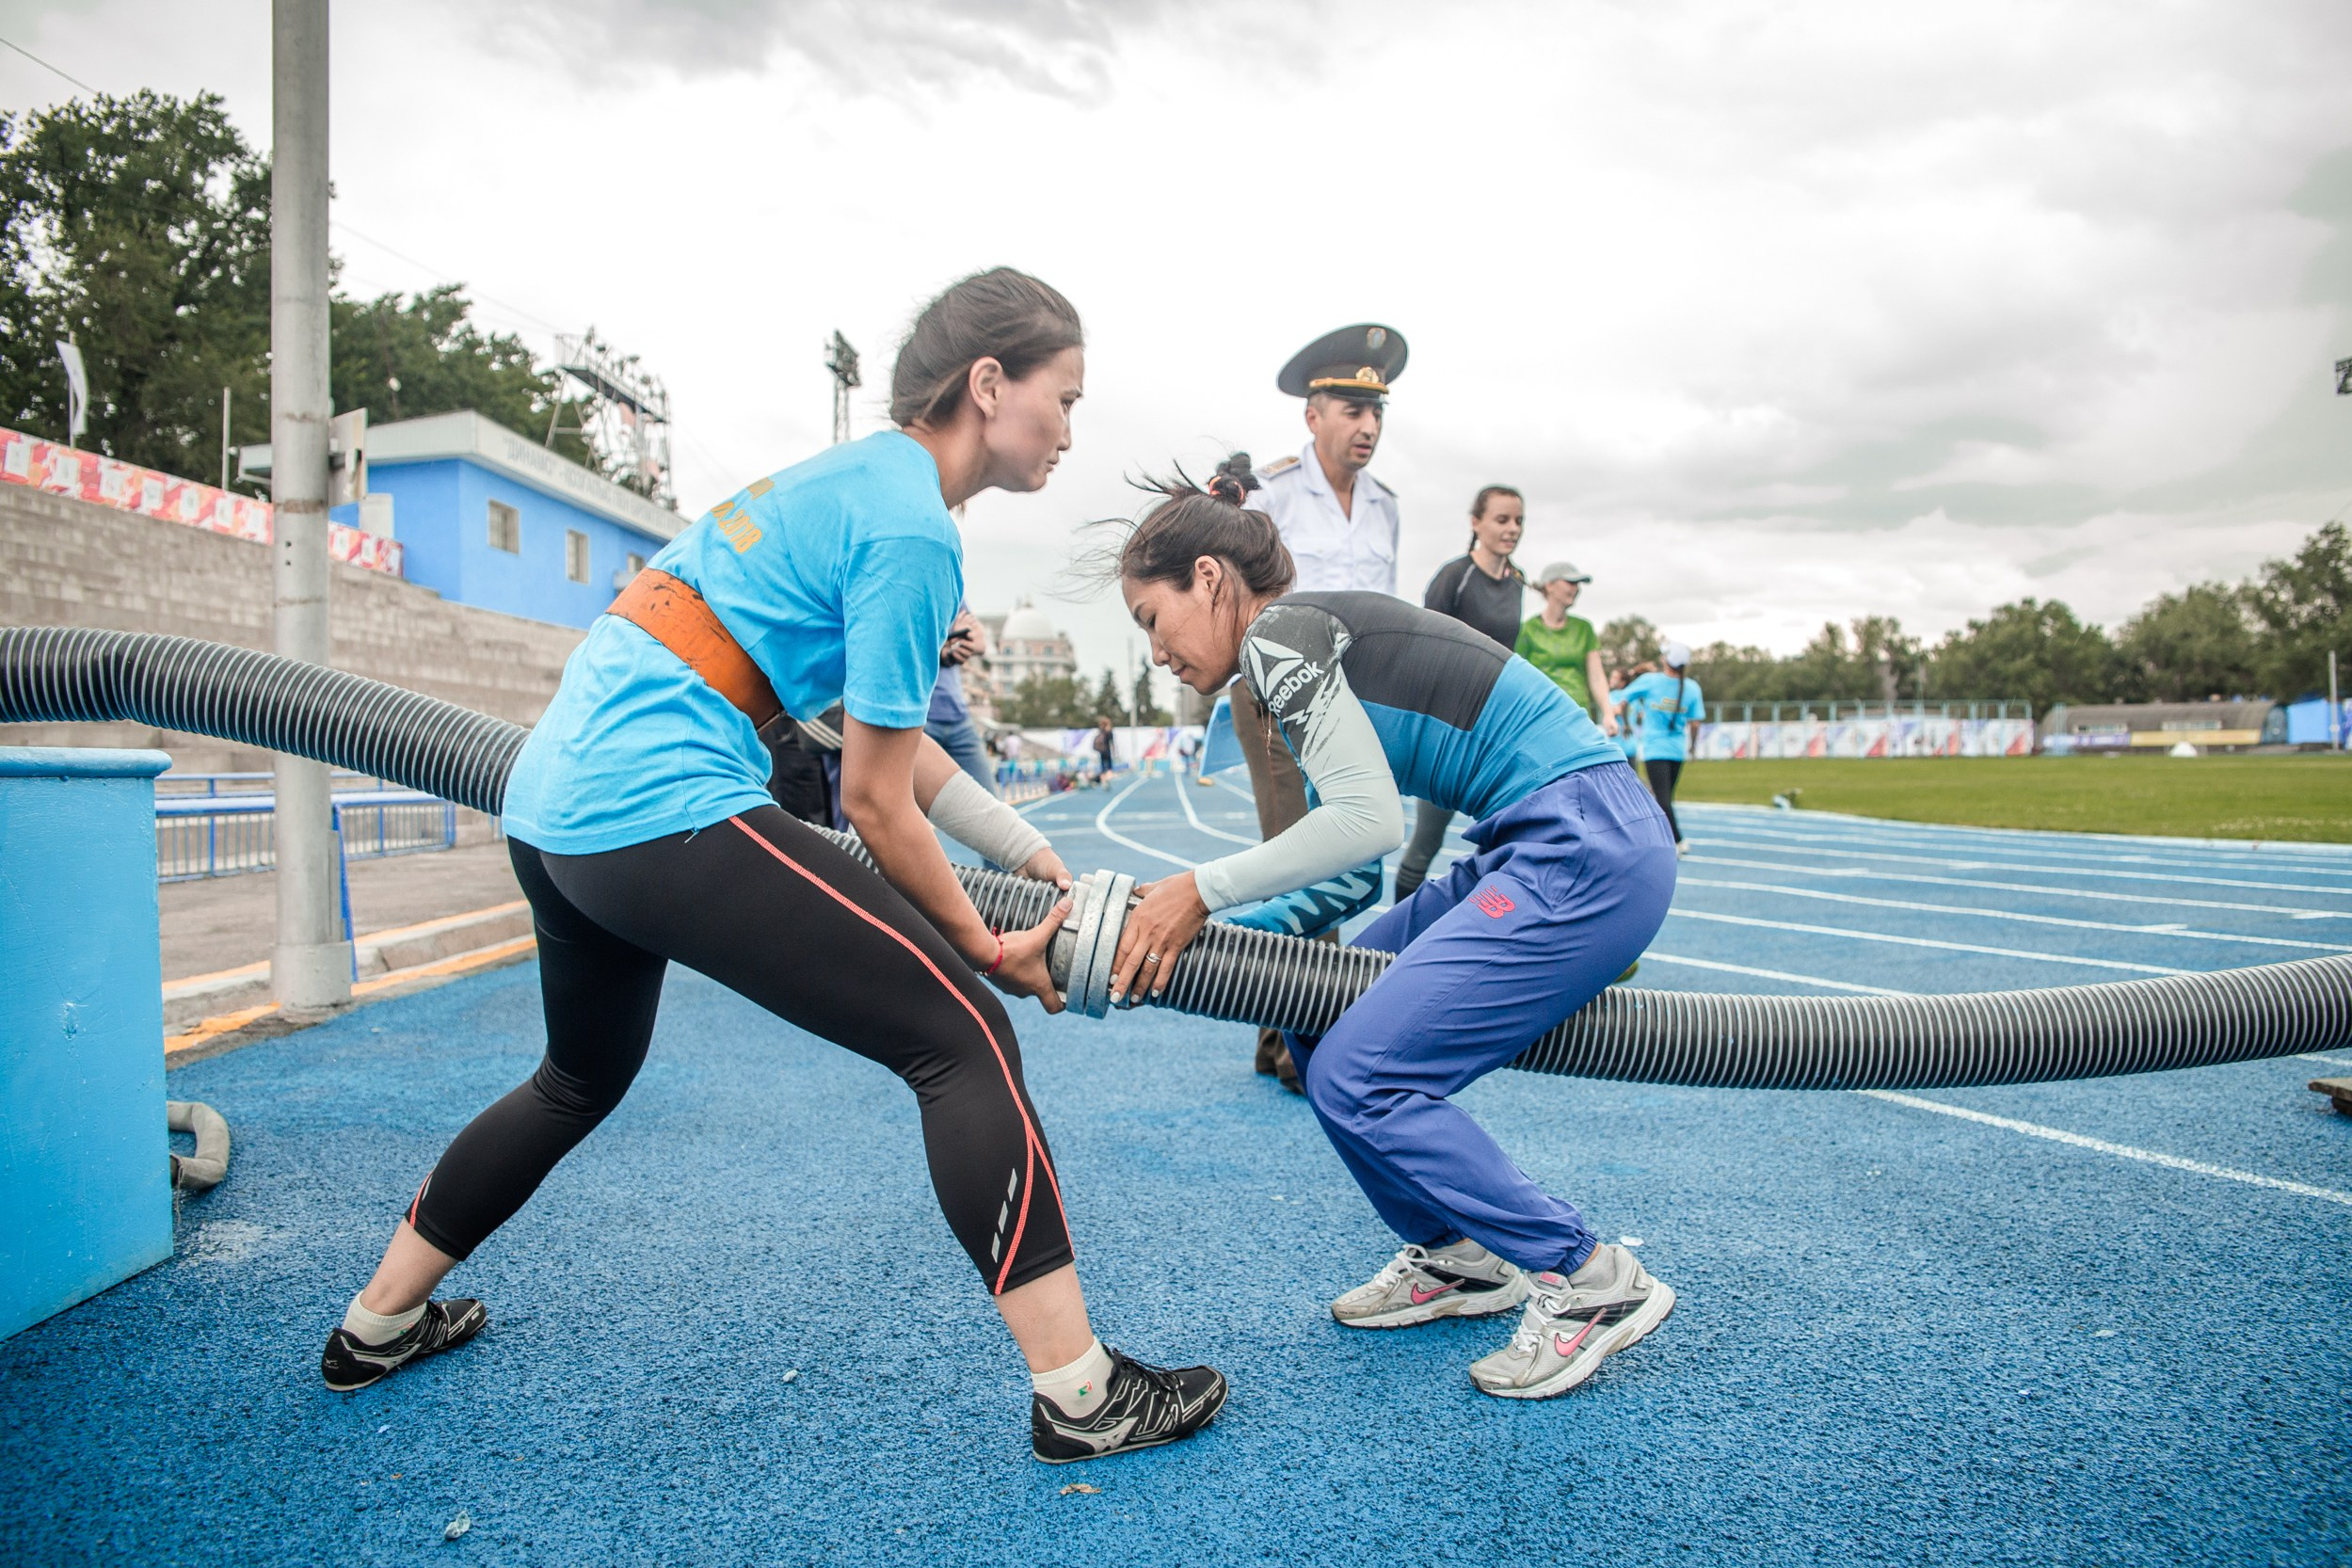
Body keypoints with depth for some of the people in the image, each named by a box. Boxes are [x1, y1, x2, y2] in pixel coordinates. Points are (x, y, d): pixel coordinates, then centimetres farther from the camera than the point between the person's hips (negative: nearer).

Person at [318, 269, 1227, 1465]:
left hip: (548, 803, 11)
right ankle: (1080, 1395, -3)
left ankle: (377, 1326, 47)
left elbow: (889, 738, 18)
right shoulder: (911, 530, -11)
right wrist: (982, 942, 4)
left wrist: (1037, 858, 18)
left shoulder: (854, 474, 18)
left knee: (583, 1078, 30)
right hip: (665, 805, -11)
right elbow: (875, 797, -9)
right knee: (961, 1036, -7)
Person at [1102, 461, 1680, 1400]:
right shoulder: (1315, 633, 19)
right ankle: (1457, 1257, 21)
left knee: (1359, 1075, -11)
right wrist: (1201, 932, 9)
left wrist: (1202, 891, -15)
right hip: (1547, 852, 10)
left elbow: (1368, 820, -22)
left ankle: (1591, 1282, 3)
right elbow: (1340, 879, 16)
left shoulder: (1279, 632, -9)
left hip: (1589, 856, -10)